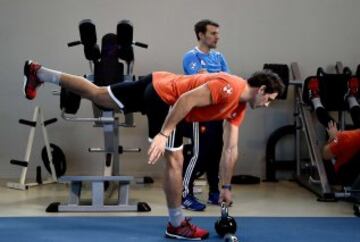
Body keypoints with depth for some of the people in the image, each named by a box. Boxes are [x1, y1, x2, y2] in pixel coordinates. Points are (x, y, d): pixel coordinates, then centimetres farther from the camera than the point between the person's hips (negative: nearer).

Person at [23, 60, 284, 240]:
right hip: (163, 92, -9)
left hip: (159, 88, 9)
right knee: (175, 160, -5)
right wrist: (163, 134, -32)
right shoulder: (230, 87, -21)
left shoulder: (239, 107, 7)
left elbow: (231, 149, 11)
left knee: (97, 95, 16)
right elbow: (187, 99, -28)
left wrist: (226, 187, 13)